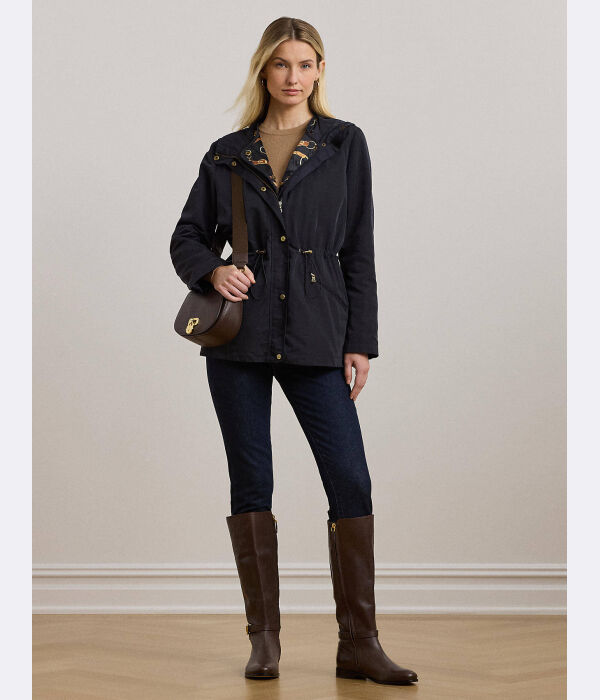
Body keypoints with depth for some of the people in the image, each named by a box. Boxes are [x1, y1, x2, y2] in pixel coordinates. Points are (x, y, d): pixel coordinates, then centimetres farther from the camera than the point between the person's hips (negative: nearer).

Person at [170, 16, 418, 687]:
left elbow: (359, 251, 5)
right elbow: (187, 235, 13)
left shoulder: (344, 143, 8)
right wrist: (213, 271, -10)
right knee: (251, 482, 3)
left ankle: (358, 645, 2)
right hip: (240, 334, 1)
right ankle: (264, 638, 13)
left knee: (351, 482, -6)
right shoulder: (227, 153, 10)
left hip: (316, 338, -1)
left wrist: (360, 342, 0)